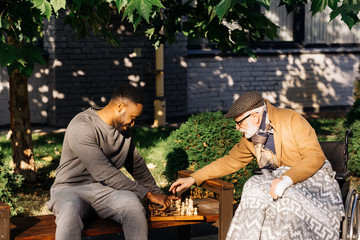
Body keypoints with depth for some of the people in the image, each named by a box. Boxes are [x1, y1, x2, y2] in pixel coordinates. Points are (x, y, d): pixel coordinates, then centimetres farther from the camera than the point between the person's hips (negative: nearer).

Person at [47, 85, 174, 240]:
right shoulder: (81, 127, -17)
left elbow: (137, 165, 25)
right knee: (70, 210, -42)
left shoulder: (122, 129, 10)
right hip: (70, 188, -5)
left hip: (103, 190, 6)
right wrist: (147, 194, -15)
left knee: (132, 203, -30)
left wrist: (158, 193, 27)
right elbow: (105, 174, -21)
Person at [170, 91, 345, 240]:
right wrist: (194, 179, 15)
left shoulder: (292, 120, -12)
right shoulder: (250, 137, 9)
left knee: (286, 198, -36)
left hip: (312, 177, -5)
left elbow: (315, 156, -18)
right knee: (255, 193, -27)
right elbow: (230, 161, 20)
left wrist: (287, 178, -33)